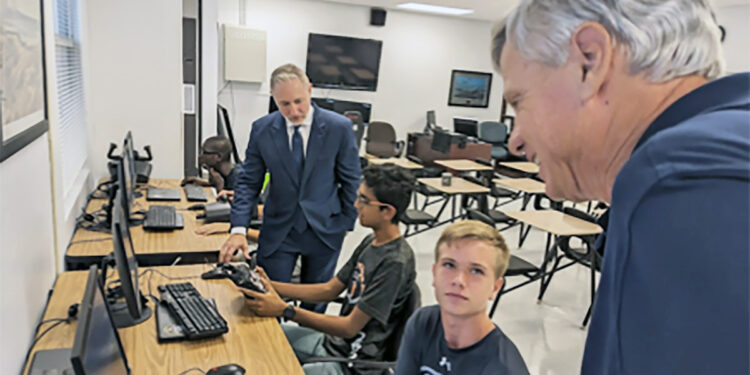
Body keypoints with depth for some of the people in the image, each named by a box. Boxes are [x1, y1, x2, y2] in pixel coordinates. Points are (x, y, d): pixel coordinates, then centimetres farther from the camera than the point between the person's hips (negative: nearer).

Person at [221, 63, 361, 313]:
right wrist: (238, 229, -13)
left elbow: (350, 181, -1)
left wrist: (346, 224, -1)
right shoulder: (262, 129, -6)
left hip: (324, 229, 0)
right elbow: (249, 182, -2)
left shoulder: (339, 128, -10)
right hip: (278, 230, 1)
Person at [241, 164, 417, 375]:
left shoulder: (395, 262, -25)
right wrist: (270, 286, -1)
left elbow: (350, 327, -23)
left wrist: (285, 310, -25)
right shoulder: (371, 242, 4)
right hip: (334, 340, 9)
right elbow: (330, 289, 9)